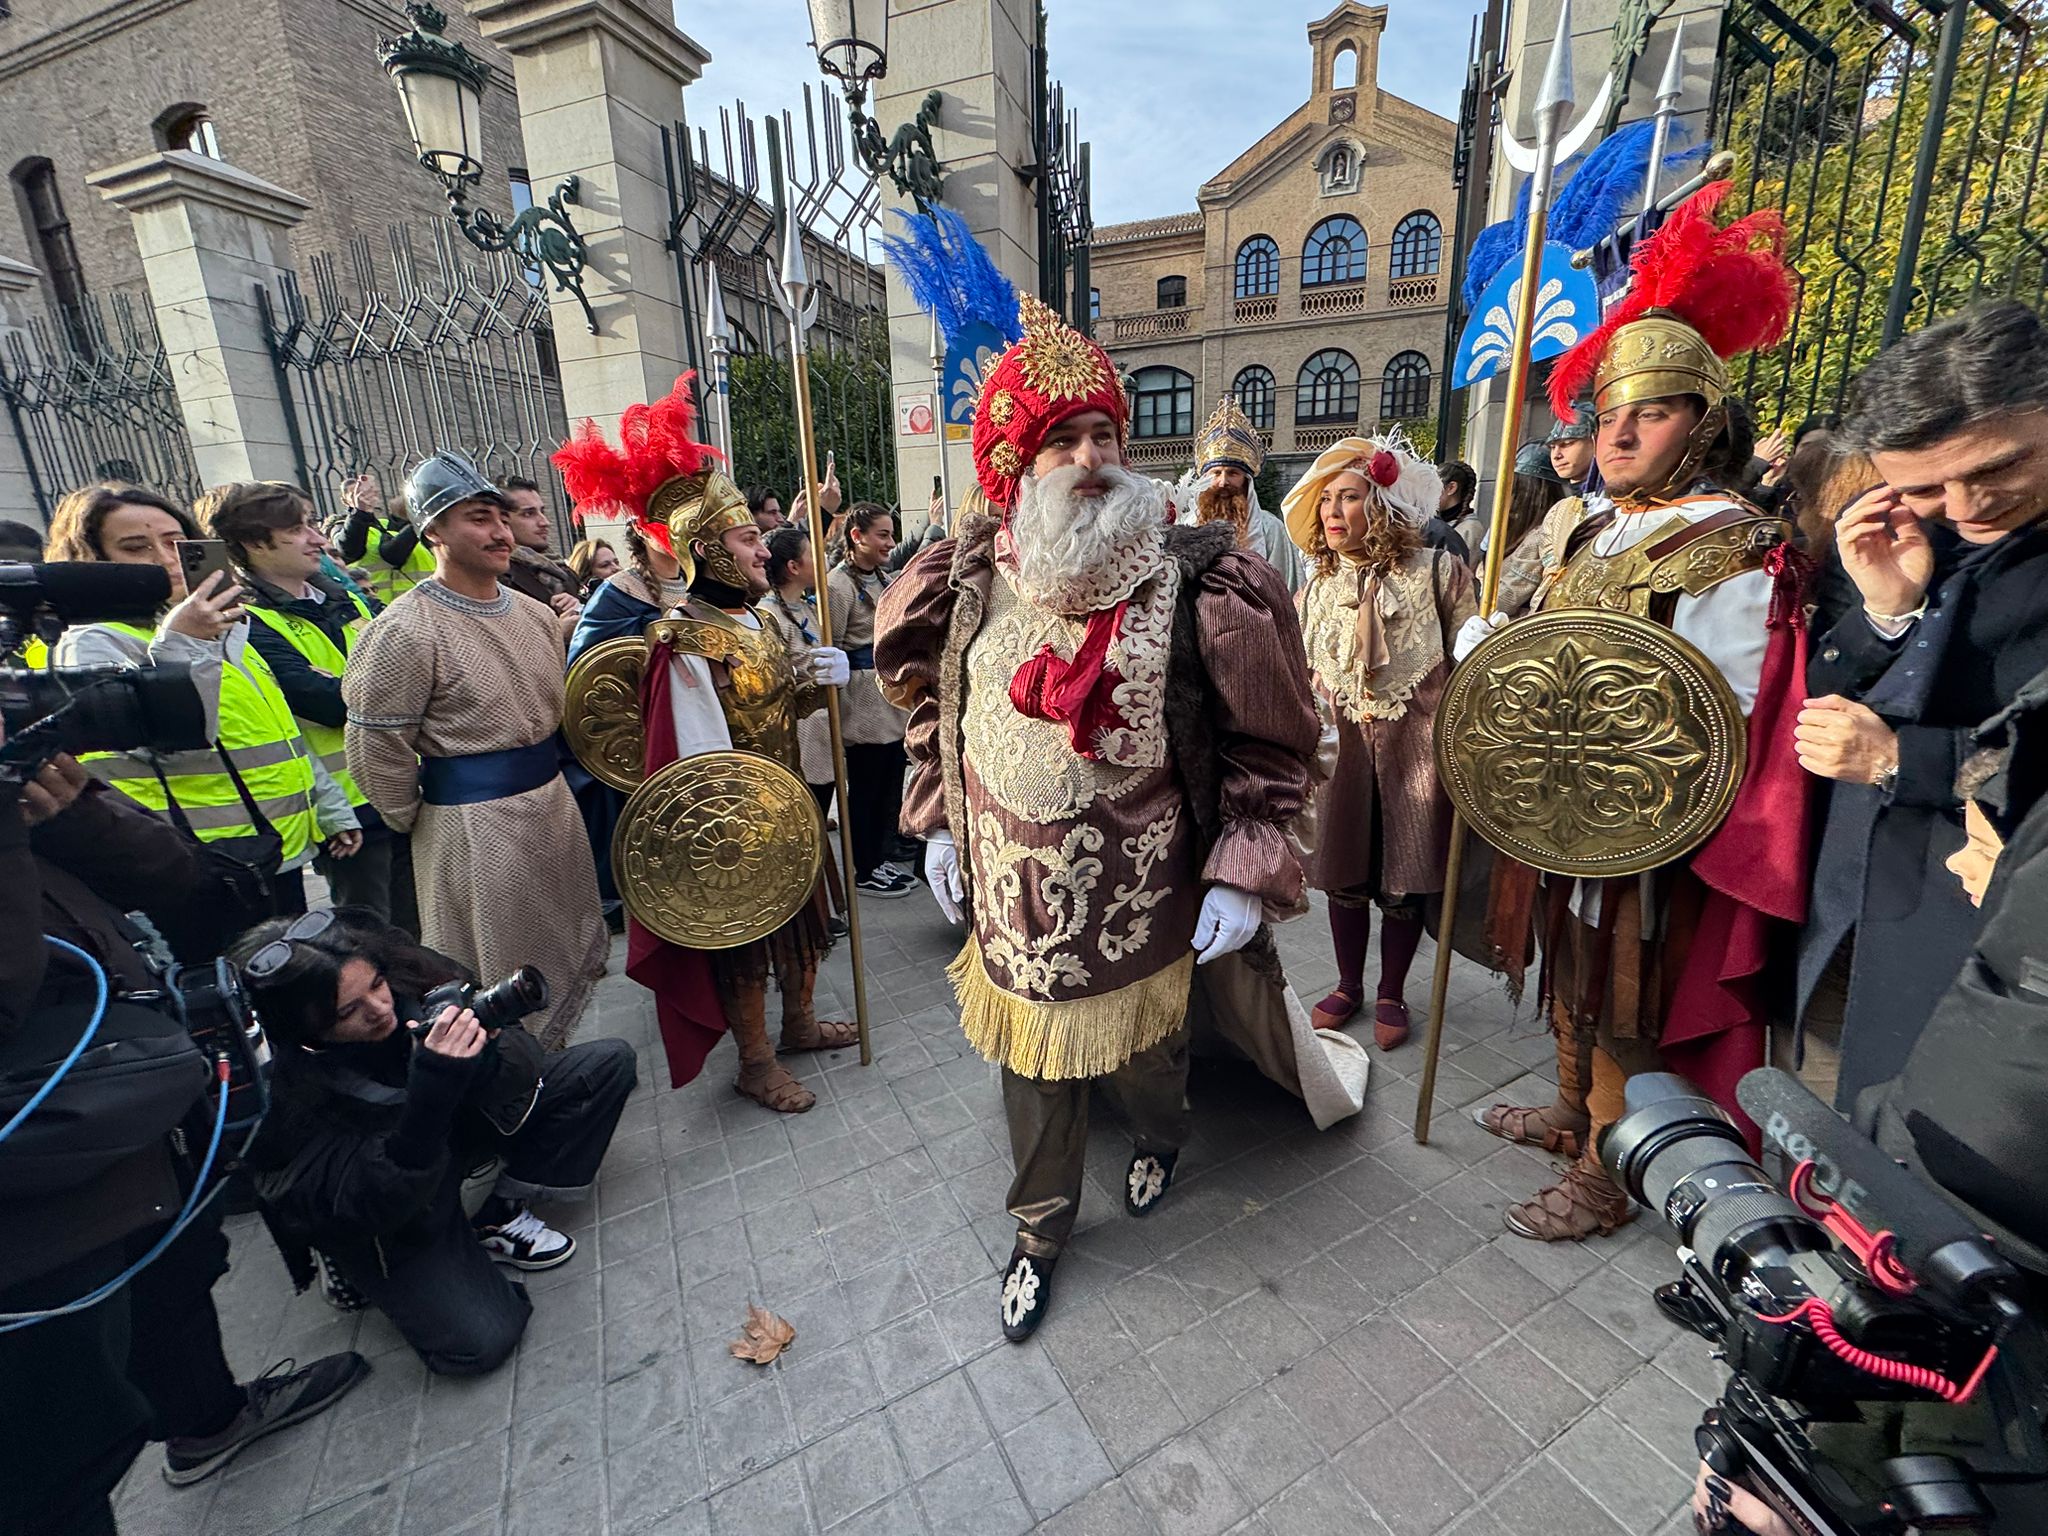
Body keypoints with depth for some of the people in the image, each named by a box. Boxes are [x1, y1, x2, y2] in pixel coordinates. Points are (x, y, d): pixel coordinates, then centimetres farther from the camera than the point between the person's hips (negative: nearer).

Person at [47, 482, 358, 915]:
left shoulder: (226, 626, 13)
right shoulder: (93, 645, -9)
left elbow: (283, 733, 18)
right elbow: (171, 743, -25)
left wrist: (332, 809, 17)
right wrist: (180, 645, -30)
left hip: (284, 850, 7)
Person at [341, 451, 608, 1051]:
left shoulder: (534, 615, 6)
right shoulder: (406, 631, -16)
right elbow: (375, 749, -13)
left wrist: (539, 774, 15)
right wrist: (418, 822, -3)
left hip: (554, 800, 8)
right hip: (472, 822, -7)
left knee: (567, 954, 21)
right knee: (494, 989, 6)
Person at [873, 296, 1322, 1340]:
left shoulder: (1198, 584, -14)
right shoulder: (967, 581, -4)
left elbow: (1269, 741, -9)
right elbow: (933, 713, 11)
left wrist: (1243, 872, -14)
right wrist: (938, 826, 8)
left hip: (1143, 900, -2)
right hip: (1013, 899, 2)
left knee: (1147, 1051, 24)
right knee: (1032, 1076, 19)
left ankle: (1159, 1139, 62)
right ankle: (1041, 1230, 48)